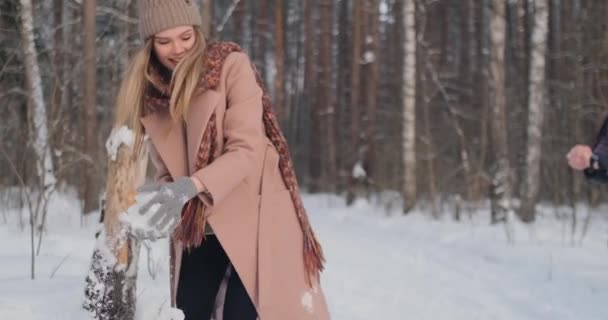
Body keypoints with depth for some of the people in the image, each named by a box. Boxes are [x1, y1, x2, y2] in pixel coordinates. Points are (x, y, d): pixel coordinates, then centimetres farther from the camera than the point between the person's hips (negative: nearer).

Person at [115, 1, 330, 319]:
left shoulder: (231, 66, -11)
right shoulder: (148, 94, 3)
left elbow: (247, 150, -17)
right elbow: (167, 169, 7)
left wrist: (191, 186, -31)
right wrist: (166, 200, -17)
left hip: (253, 216, -5)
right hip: (197, 227, 5)